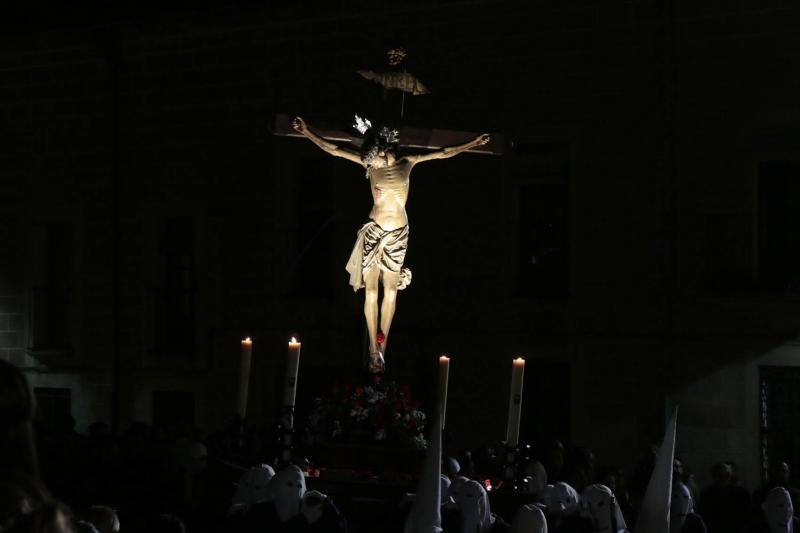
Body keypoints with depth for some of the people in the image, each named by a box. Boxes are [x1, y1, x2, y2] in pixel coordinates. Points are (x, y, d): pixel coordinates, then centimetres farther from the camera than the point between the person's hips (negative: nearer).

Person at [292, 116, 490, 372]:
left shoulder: (407, 163, -2)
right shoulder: (370, 162, -5)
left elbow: (444, 153, 5)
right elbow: (333, 150, -4)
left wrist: (474, 143, 6)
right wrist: (307, 133, -8)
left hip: (398, 233, 1)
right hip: (373, 230, -1)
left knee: (390, 288, 3)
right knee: (371, 289, -3)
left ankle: (382, 344, 11)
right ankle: (374, 349, 0)